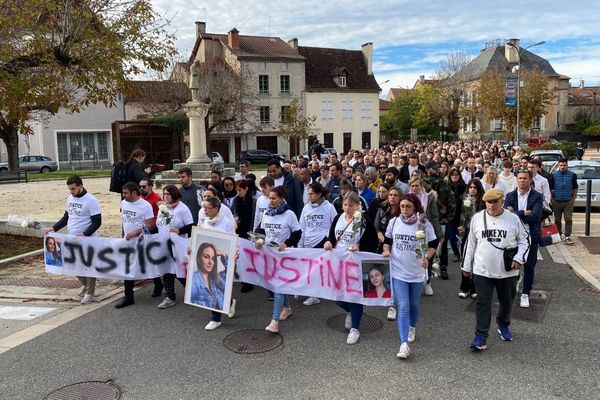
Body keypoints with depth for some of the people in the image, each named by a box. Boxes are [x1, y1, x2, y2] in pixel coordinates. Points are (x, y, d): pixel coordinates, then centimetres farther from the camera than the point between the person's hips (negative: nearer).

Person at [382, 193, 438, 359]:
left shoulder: (424, 224, -9)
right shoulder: (393, 222, -4)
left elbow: (433, 245, 1)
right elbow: (387, 240, 10)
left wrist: (427, 258, -17)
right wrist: (386, 251, -10)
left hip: (417, 272, 0)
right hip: (398, 271, 0)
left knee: (414, 304, 19)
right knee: (403, 307, -7)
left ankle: (412, 327, 47)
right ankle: (404, 344, -7)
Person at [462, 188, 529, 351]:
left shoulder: (513, 219, -3)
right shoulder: (477, 218, 0)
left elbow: (524, 240, 7)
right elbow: (470, 243, 6)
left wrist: (519, 258, -9)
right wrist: (466, 266, 8)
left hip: (507, 271, 1)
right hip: (482, 270, 0)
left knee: (506, 301, 17)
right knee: (482, 303, -2)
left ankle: (503, 325, 43)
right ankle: (481, 336, 3)